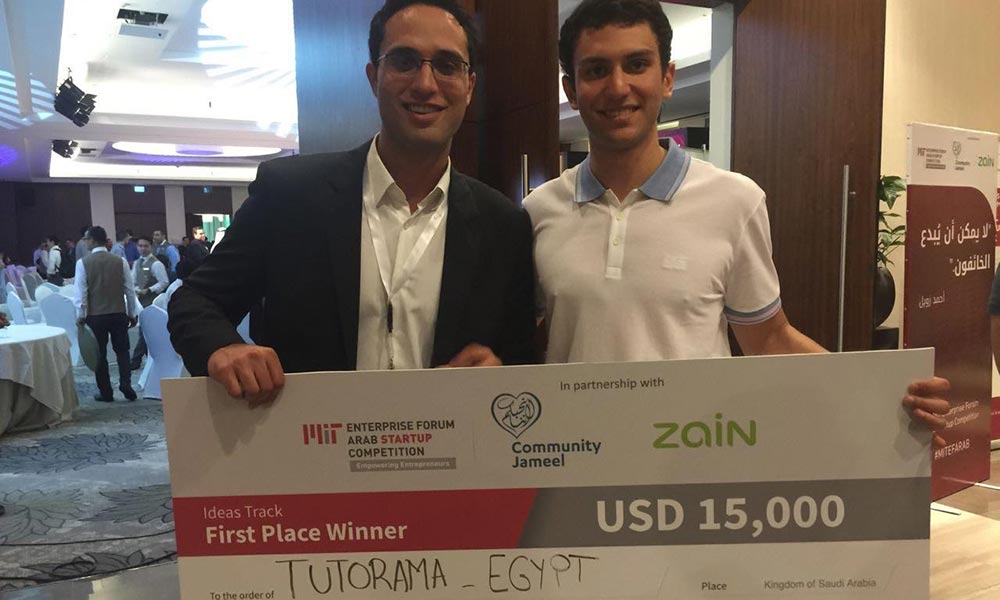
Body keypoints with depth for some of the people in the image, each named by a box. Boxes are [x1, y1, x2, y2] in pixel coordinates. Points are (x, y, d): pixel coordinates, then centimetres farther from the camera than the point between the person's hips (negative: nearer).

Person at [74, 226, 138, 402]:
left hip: (95, 315, -1)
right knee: (122, 350, 13)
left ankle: (105, 393, 13)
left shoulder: (83, 263, -6)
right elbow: (130, 290, 2)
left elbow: (81, 292, -7)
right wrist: (132, 313, 10)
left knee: (99, 354, 9)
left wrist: (80, 315, 1)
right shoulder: (120, 261, -1)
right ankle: (125, 383, -4)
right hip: (119, 313, 1)